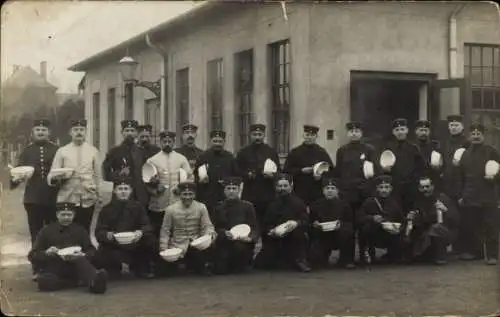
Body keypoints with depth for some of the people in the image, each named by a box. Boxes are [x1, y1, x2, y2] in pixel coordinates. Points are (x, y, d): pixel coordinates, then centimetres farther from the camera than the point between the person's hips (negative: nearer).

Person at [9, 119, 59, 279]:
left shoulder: (56, 150, 5)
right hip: (33, 199, 1)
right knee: (36, 235, 4)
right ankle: (37, 269, 9)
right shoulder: (27, 151, 8)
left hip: (53, 199, -1)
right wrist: (15, 179, -18)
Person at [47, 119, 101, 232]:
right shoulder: (62, 151, 5)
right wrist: (57, 177, -19)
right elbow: (51, 177, 2)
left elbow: (97, 176, 12)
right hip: (66, 199, -1)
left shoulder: (93, 151, 8)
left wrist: (96, 193, 8)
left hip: (87, 200, 1)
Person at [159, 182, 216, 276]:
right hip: (177, 245, -1)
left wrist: (210, 234, -26)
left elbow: (207, 226, -3)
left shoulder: (201, 207, -2)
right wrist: (164, 249, -7)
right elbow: (165, 230, 1)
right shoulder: (171, 209, -3)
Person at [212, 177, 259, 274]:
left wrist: (250, 238, -21)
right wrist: (225, 233, -17)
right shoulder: (219, 207, 10)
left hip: (242, 243, 0)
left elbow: (254, 228, 1)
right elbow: (216, 228, 6)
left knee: (240, 247, -36)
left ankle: (240, 268, -9)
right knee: (220, 270, -19)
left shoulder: (247, 206, 6)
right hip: (224, 244, 1)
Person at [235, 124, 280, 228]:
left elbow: (279, 172, 10)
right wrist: (246, 174, -12)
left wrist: (272, 175, -10)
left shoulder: (272, 152, 12)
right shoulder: (243, 153, 10)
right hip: (249, 195, -1)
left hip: (268, 194, 1)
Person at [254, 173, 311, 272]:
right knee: (259, 263, -13)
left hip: (293, 241, -3)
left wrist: (297, 223, -32)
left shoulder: (298, 202, 2)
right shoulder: (272, 205, 12)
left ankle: (300, 260, -18)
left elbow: (306, 221, -10)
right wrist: (271, 231, -17)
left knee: (298, 231, -37)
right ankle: (287, 261, 15)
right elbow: (265, 225, 6)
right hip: (275, 240, 3)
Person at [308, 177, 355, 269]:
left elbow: (351, 223, -3)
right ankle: (325, 252, 17)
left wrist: (342, 224, -23)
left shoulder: (344, 204, 1)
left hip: (339, 237, 0)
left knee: (346, 232, -35)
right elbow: (310, 221, 7)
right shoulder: (316, 205, 3)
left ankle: (346, 260, -13)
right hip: (322, 237, 0)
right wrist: (314, 224, -16)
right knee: (316, 260, -23)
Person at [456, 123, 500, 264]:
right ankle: (474, 251, 19)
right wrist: (461, 195, 10)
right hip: (470, 197, 4)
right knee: (471, 226, 7)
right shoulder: (465, 154, 14)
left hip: (488, 197, -4)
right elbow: (461, 177, 14)